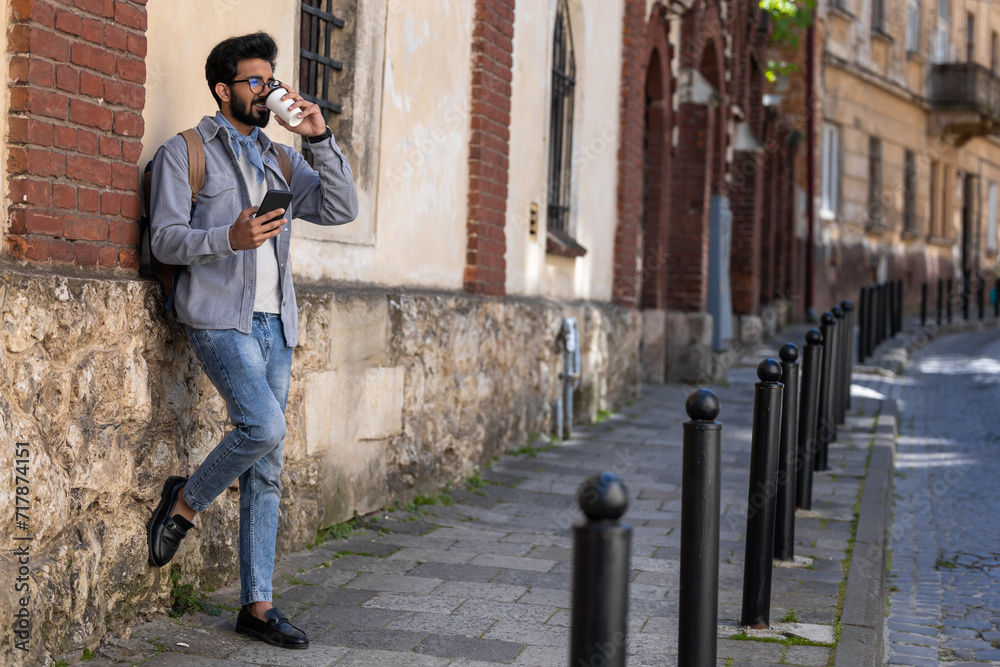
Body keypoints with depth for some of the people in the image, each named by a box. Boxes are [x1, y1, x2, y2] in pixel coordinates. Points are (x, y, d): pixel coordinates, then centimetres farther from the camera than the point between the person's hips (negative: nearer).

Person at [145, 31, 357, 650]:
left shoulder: (282, 159, 19)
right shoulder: (184, 153, 4)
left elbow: (341, 209, 7)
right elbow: (165, 238, -4)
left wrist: (321, 138, -3)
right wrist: (229, 238, -21)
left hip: (275, 323, 5)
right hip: (221, 316, -5)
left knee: (267, 470, 3)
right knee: (264, 427, -26)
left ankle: (257, 605, 8)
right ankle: (186, 501, 3)